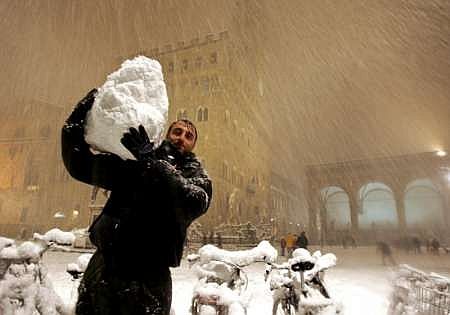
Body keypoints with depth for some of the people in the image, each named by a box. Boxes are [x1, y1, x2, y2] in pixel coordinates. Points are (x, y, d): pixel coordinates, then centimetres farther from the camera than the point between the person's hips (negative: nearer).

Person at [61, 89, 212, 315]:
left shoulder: (196, 176, 5)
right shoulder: (132, 163, 11)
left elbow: (193, 203, -18)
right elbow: (80, 165, 14)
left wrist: (153, 162, -21)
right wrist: (77, 122, 2)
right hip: (101, 268, 3)